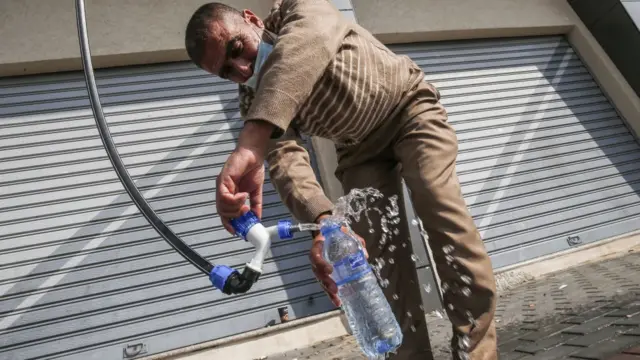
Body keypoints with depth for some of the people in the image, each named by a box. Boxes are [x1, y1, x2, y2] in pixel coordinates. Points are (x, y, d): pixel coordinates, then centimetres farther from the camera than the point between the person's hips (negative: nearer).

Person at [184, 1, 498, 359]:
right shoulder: (253, 103, -12)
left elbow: (311, 42, -48)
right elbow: (287, 161, -28)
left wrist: (251, 144, -63)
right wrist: (323, 221, -50)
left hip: (409, 108, -4)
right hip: (360, 148, 4)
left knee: (442, 209, -23)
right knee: (379, 253, -11)